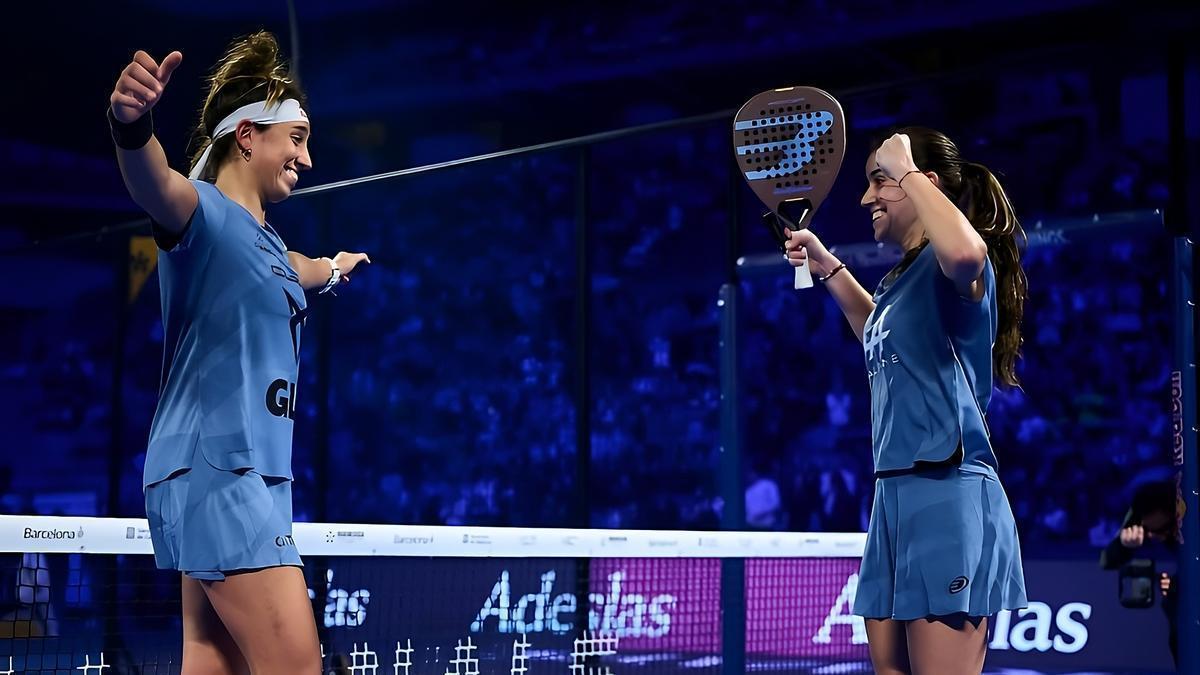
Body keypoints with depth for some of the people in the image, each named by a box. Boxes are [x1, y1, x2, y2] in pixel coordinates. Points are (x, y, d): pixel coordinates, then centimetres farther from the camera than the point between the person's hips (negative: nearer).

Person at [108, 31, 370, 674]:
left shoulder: (263, 236, 20)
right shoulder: (205, 212, -8)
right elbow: (156, 185, -33)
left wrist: (330, 269, 66)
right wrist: (132, 125, -55)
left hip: (253, 474, 9)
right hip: (215, 469, -9)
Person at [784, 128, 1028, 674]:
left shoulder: (948, 267, -9)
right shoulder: (900, 279, 19)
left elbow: (965, 253, -37)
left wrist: (906, 171, -21)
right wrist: (828, 269, 35)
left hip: (947, 496, -10)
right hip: (896, 495, 10)